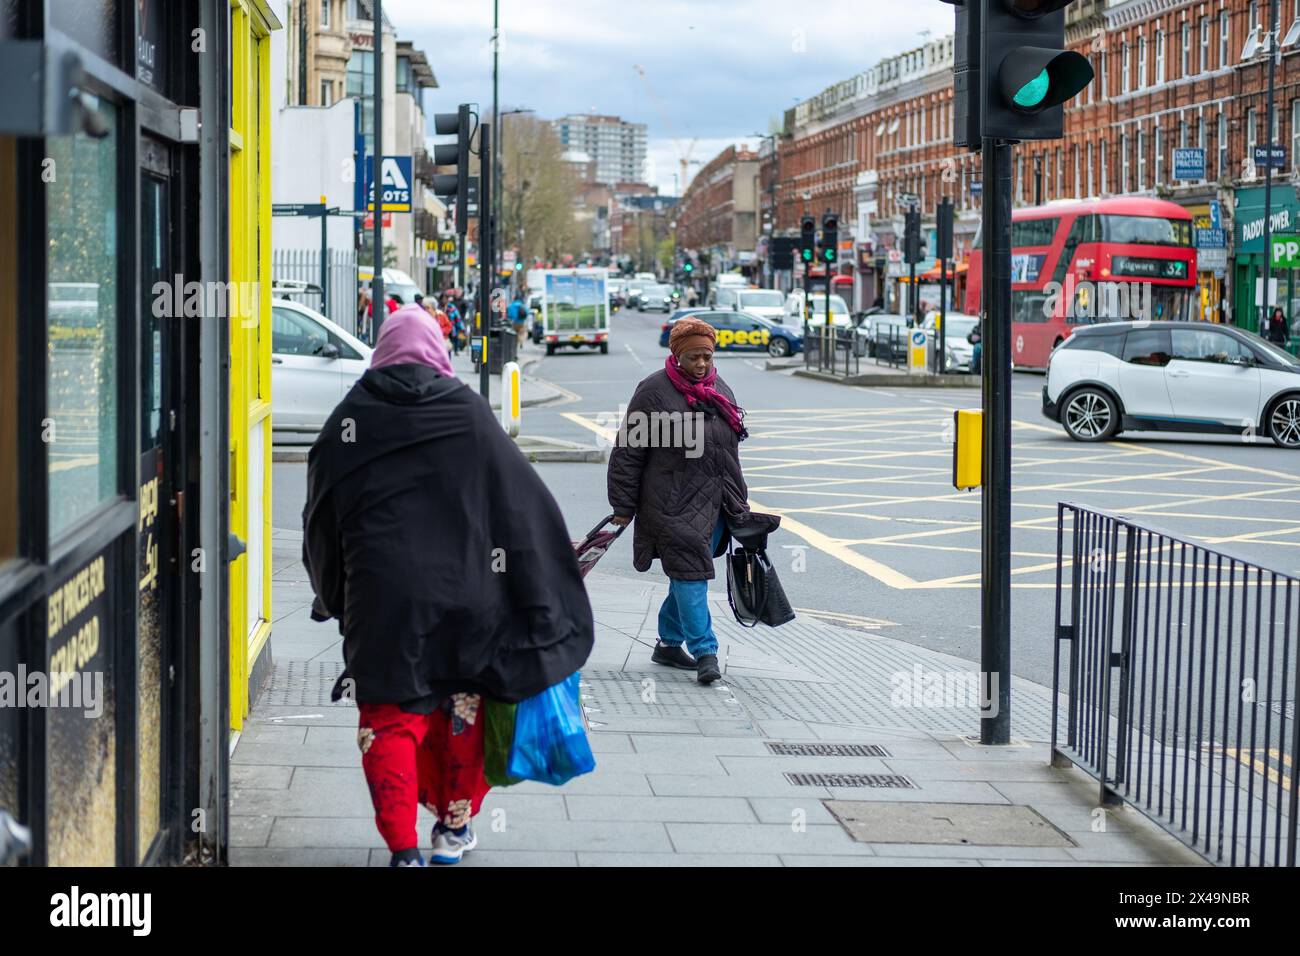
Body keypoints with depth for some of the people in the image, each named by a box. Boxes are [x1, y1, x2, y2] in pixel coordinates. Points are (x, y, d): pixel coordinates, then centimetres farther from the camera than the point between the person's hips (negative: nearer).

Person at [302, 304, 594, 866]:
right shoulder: (468, 412, -1)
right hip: (464, 593, 1)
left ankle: (404, 849, -5)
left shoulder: (349, 419, 1)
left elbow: (320, 518, 7)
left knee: (390, 720, 5)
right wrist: (543, 597, 6)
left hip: (381, 597, -1)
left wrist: (330, 597, 20)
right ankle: (456, 826, 31)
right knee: (461, 709, 18)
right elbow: (522, 502, -1)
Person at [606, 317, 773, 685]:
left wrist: (738, 502, 22)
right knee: (690, 572, -12)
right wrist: (624, 506, -7)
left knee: (688, 574, 11)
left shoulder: (719, 389, 13)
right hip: (674, 504, -6)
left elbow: (729, 450, 23)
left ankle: (669, 643, 24)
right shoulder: (654, 391, -7)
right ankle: (704, 652, -12)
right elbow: (629, 452, -6)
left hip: (713, 503, 6)